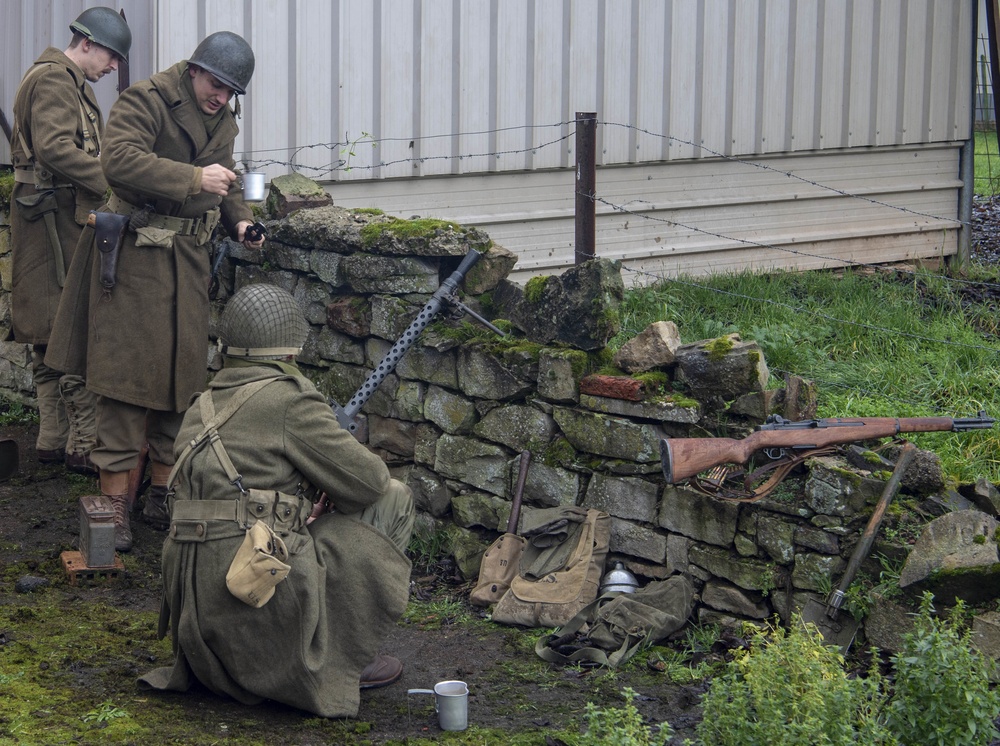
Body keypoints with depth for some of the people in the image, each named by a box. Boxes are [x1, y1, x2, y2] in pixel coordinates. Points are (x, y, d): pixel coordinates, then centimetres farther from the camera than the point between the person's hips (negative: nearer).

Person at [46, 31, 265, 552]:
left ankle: (163, 495, 21)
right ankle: (115, 504, -4)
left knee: (181, 377, 10)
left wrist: (239, 221, 6)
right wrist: (194, 179, -28)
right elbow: (120, 161, -26)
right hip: (135, 254, -8)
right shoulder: (145, 100, -12)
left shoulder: (223, 122, 14)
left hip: (189, 257, 8)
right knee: (127, 376, -8)